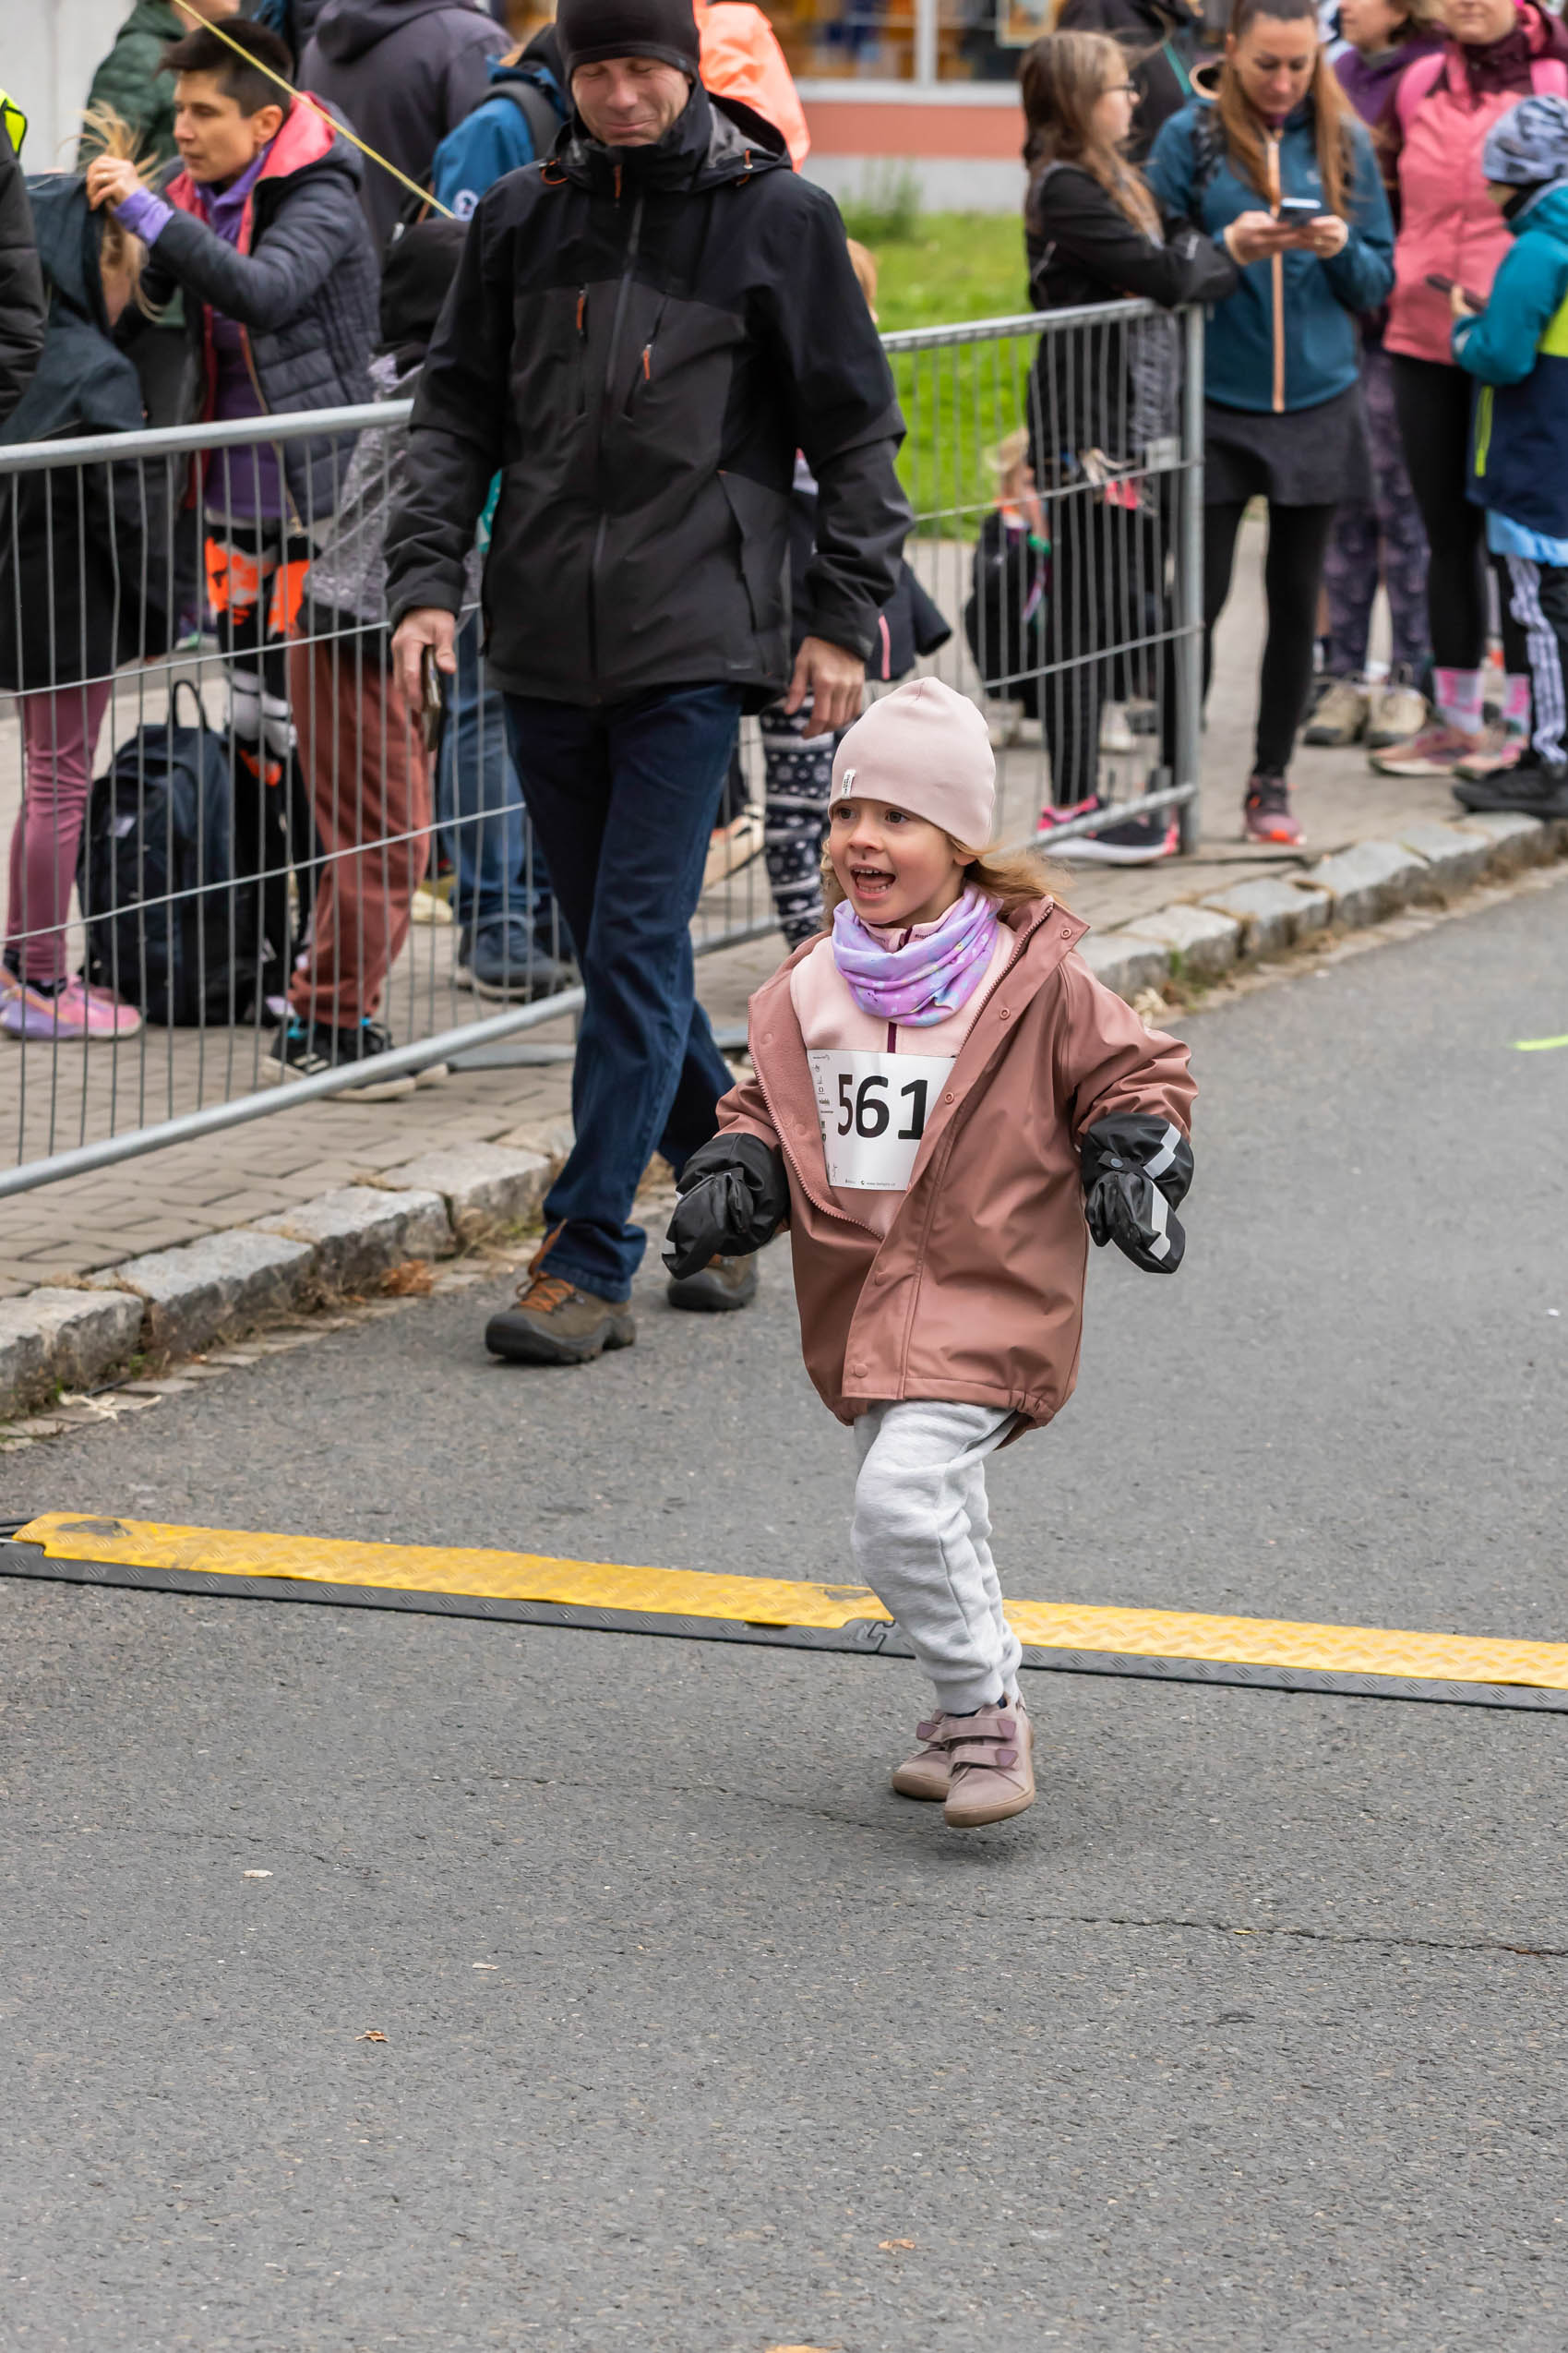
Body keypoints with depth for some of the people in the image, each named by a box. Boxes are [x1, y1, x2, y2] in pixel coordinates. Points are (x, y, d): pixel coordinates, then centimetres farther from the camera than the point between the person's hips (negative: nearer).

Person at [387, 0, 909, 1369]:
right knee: (618, 949, 10)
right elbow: (459, 410, 13)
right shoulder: (523, 217, 9)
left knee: (638, 947, -9)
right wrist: (429, 576, 0)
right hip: (546, 645, 4)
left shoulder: (778, 216, 0)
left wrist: (847, 615, -1)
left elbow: (856, 427, 4)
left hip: (694, 643, -4)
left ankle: (587, 1259, -8)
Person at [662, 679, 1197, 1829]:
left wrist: (1131, 1160, -14)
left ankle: (983, 1708, -5)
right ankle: (975, 1710, 35)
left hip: (985, 1301, -6)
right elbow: (769, 1109, 17)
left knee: (902, 1498, -21)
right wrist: (732, 1180, -1)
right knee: (933, 1515, 17)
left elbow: (1134, 1073, 2)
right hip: (858, 1300, 6)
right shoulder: (810, 991, 5)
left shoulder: (1035, 981, -9)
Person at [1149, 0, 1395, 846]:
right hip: (1214, 403, -2)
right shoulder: (1190, 137, -2)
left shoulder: (1343, 141, 5)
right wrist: (1228, 248, -19)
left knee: (1296, 596, 7)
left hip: (1316, 403, 2)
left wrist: (1342, 249, -13)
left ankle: (1271, 782, 16)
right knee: (1200, 595, -2)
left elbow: (1380, 280, 8)